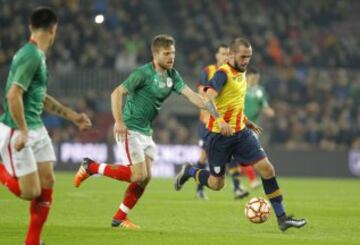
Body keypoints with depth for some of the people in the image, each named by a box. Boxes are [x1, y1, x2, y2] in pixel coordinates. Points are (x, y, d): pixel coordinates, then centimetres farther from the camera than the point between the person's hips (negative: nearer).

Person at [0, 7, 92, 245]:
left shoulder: (38, 56, 13)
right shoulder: (31, 56, -18)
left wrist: (72, 116, 24)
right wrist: (23, 131, -22)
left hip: (36, 129, 9)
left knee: (47, 184, 4)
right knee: (30, 191, -9)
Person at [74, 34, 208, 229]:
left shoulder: (172, 75, 7)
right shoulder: (144, 73, -16)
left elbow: (190, 94, -1)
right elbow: (117, 93, -17)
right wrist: (119, 121, -25)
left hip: (146, 132, 8)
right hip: (130, 130, -8)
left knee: (146, 177, 4)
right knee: (139, 174, -14)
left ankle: (120, 218, 13)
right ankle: (91, 167, -1)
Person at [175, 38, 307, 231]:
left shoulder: (241, 74, 12)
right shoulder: (223, 73, -15)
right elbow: (208, 98, -29)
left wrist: (247, 122, 26)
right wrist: (220, 120, -42)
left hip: (240, 133, 7)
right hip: (220, 135, -7)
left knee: (267, 168, -7)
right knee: (216, 184, 1)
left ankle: (281, 218, -4)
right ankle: (189, 172, 32)